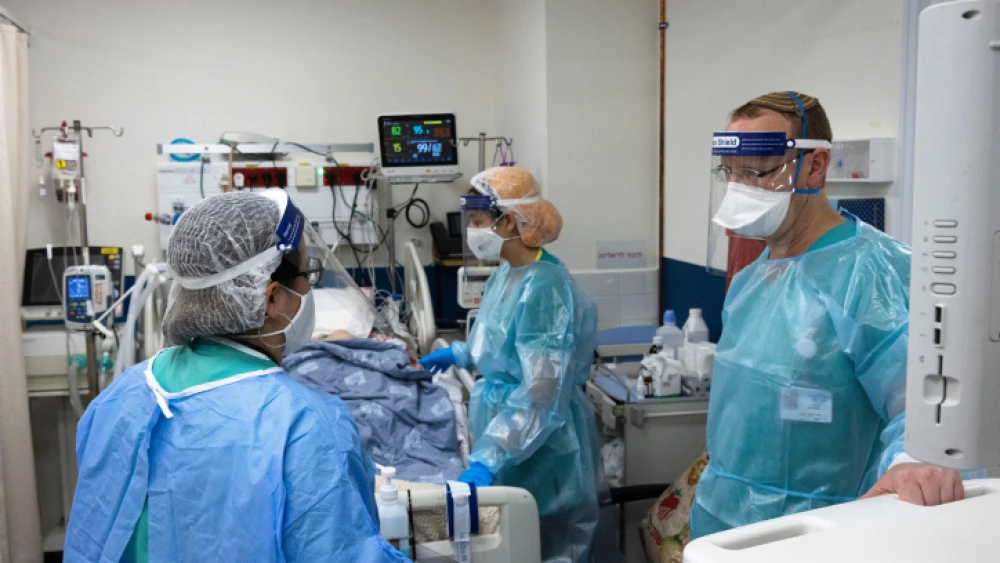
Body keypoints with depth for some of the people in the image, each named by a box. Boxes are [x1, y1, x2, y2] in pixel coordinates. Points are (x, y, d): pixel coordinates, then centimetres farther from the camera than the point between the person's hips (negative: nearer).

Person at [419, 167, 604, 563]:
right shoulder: (507, 273, 4)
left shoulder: (543, 286, -25)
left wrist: (485, 460, -34)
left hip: (539, 448, -9)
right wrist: (460, 354, 27)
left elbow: (541, 396, -29)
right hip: (506, 432, 9)